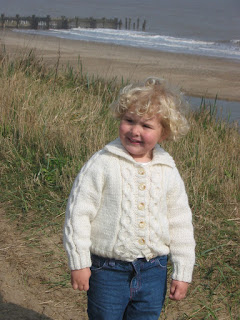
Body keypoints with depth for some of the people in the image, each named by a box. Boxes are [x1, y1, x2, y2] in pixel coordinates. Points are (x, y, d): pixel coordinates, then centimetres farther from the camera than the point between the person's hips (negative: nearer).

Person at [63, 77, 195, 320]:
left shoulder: (168, 172, -1)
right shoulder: (103, 164, -12)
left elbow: (180, 223, 7)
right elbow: (78, 212, -8)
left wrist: (182, 272, 7)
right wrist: (78, 262, -9)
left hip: (153, 272, 3)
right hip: (107, 270, -3)